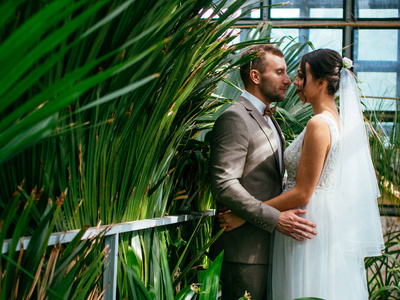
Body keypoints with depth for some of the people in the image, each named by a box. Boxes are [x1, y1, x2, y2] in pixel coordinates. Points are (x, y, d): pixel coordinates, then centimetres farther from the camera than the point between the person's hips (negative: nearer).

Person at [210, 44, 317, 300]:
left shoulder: (269, 120, 20)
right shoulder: (235, 118, -12)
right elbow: (224, 185, -21)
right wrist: (275, 218, -23)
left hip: (269, 247, 9)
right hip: (245, 251, -9)